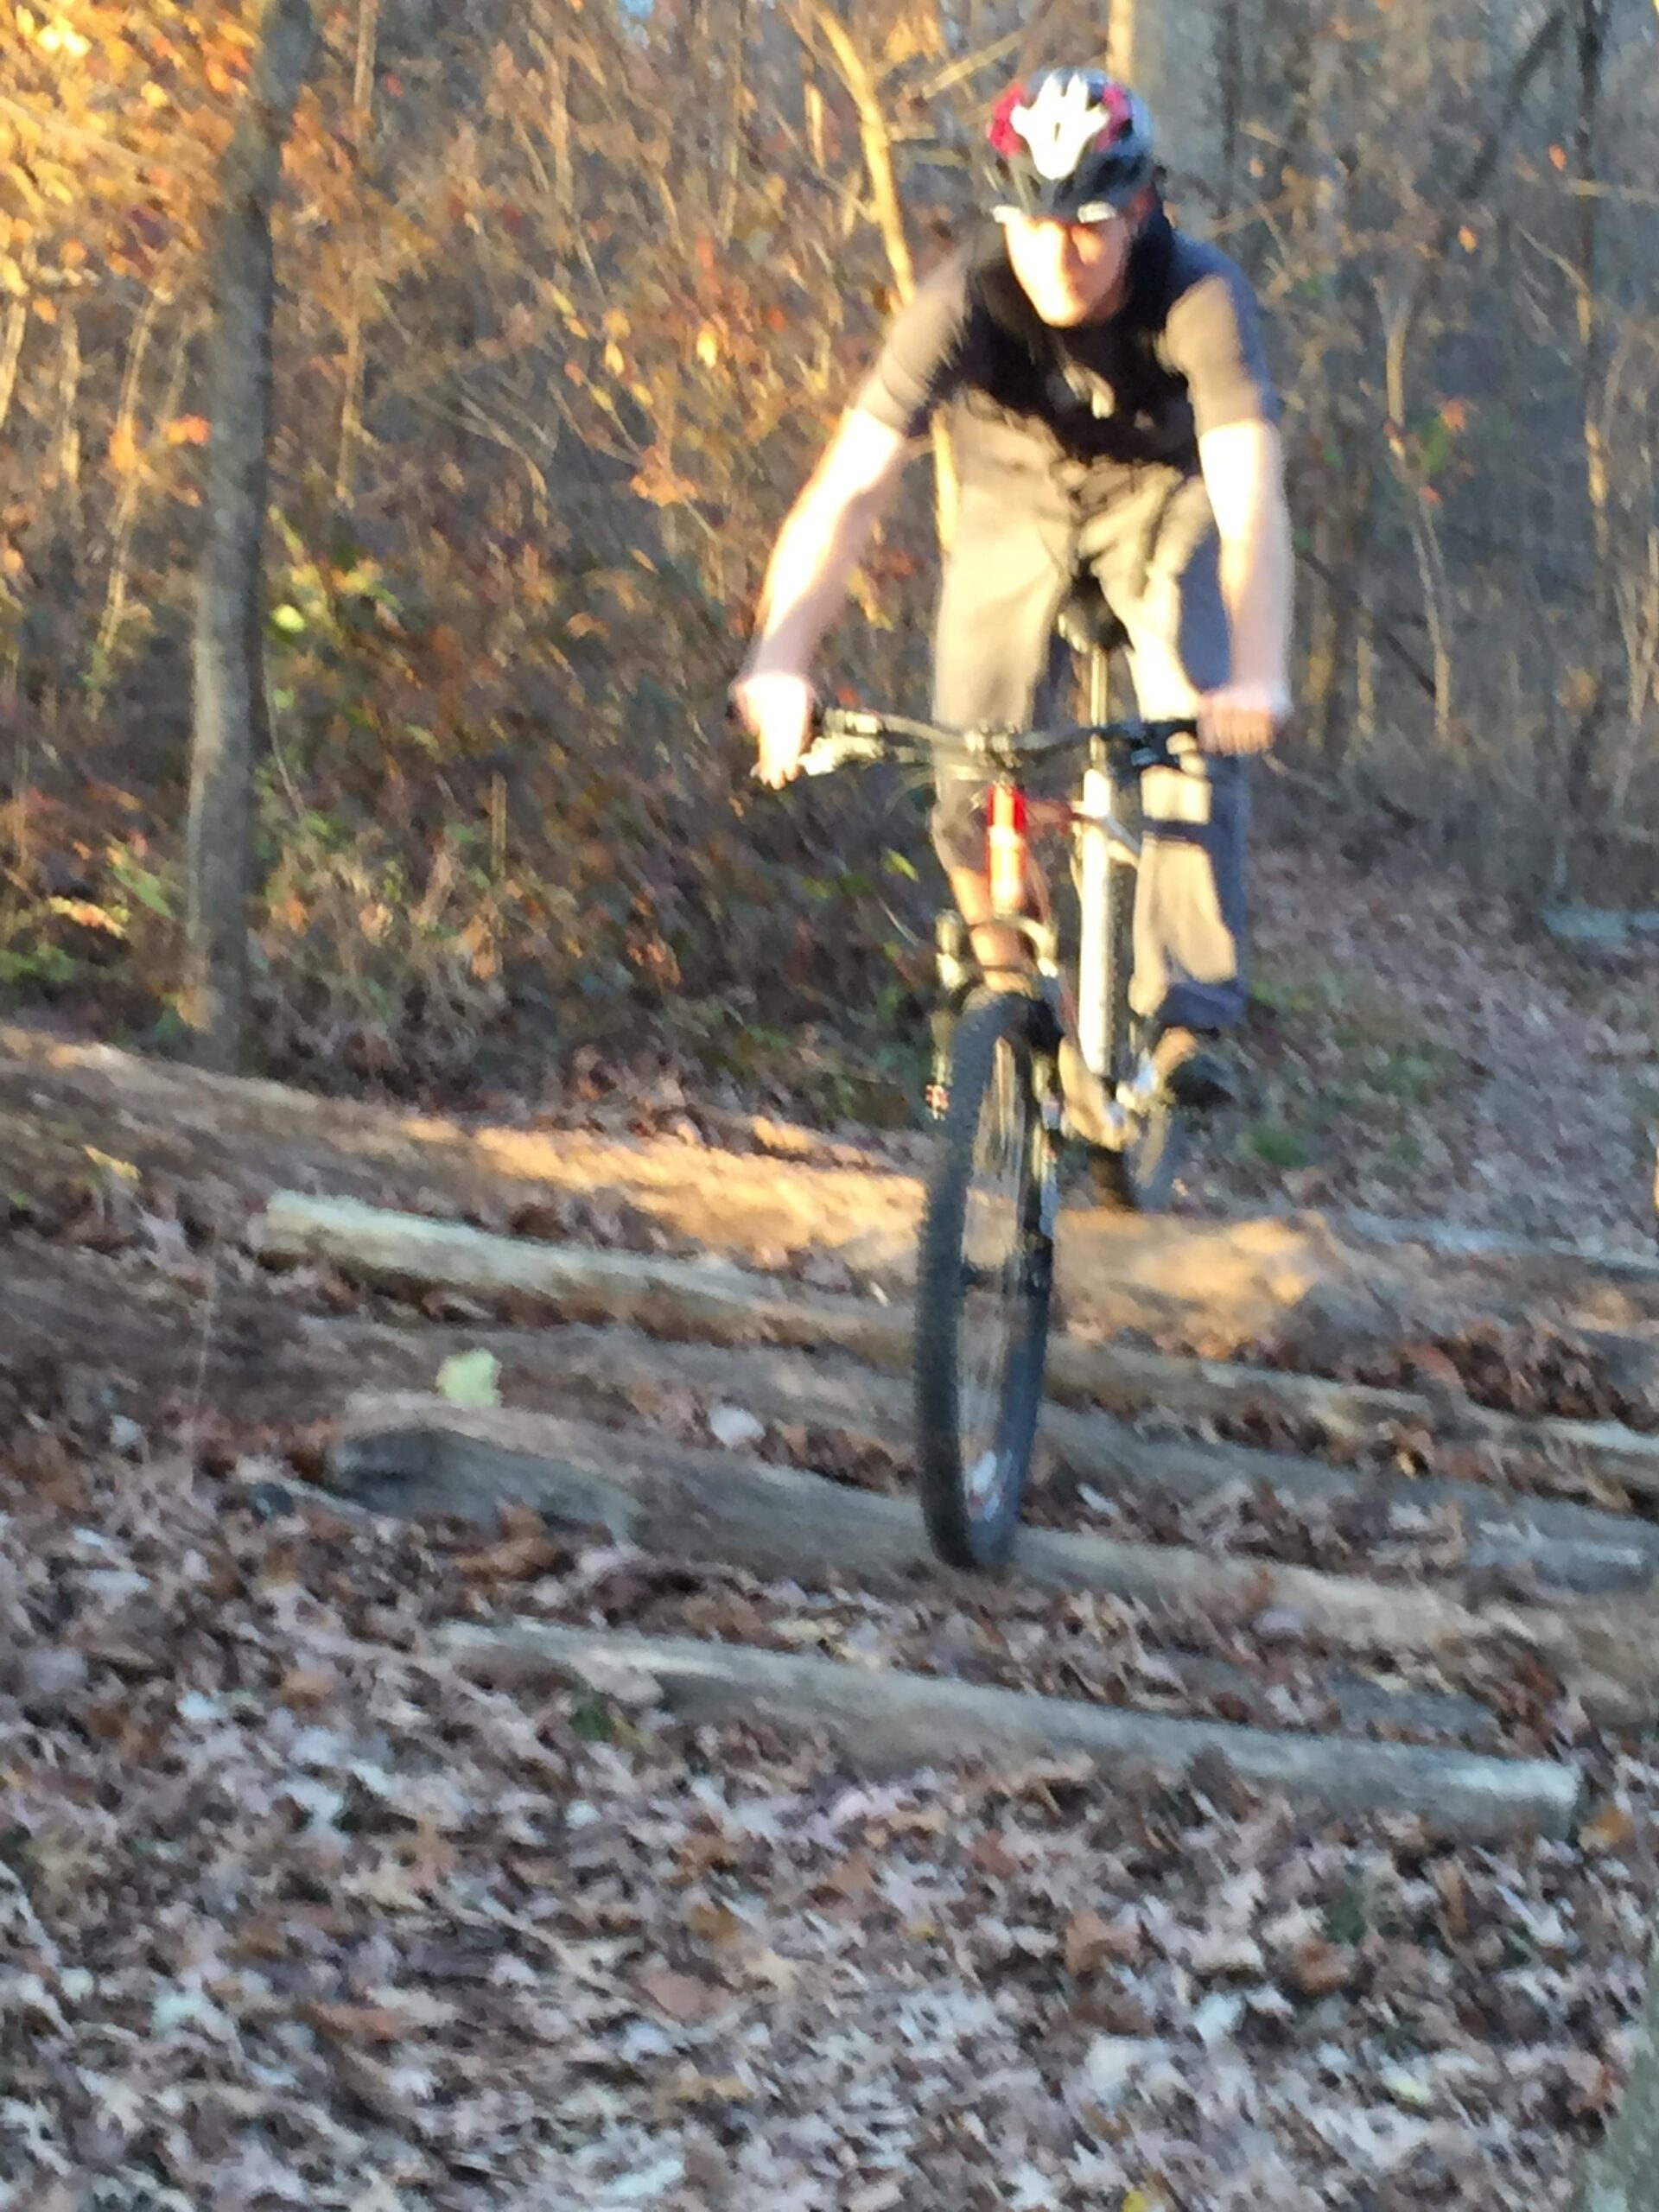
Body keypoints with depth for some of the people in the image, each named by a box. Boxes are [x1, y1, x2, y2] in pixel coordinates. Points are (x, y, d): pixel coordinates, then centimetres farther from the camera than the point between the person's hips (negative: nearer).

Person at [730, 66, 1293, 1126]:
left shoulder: (1200, 297, -35)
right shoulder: (963, 301, -34)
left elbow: (1252, 499, -45)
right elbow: (850, 490, -41)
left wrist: (1260, 676, -61)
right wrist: (779, 662, -55)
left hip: (1161, 495, -1)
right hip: (1015, 499, 1)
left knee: (1201, 733, -23)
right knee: (973, 774, -6)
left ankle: (1191, 1015, -14)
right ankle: (1004, 990, 20)